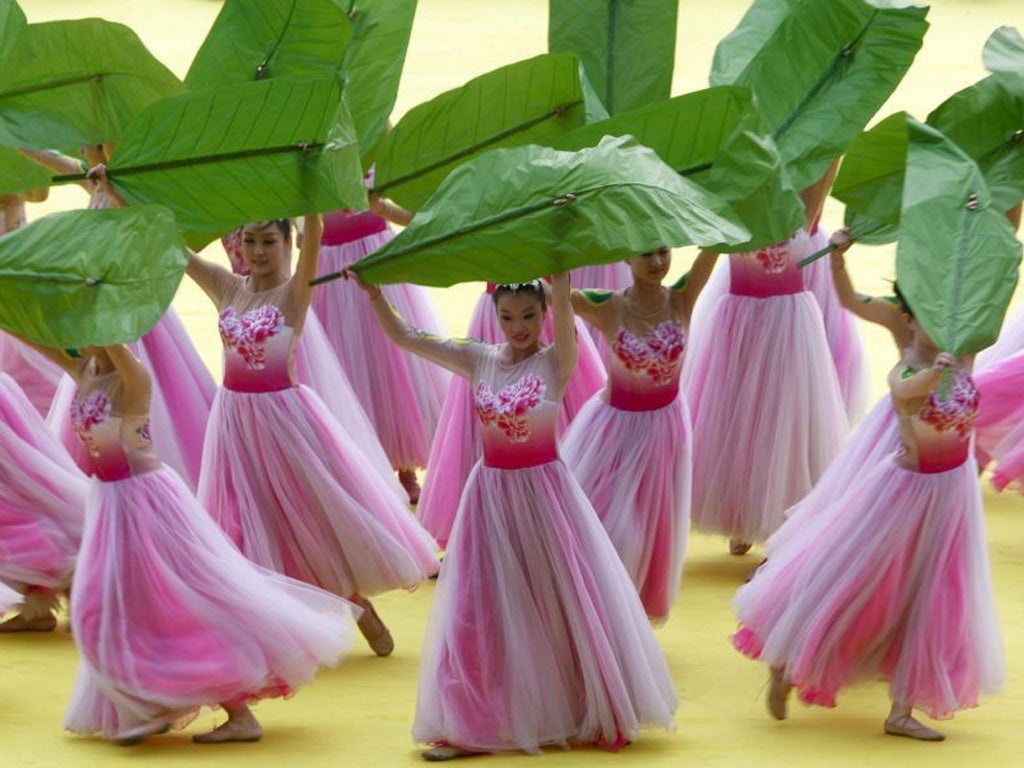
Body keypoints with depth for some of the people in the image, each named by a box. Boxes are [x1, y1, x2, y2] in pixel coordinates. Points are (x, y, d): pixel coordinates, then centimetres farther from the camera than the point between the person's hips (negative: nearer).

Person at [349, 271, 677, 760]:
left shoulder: (556, 363, -10)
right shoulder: (478, 361, 0)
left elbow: (562, 305, -29)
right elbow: (404, 338, -2)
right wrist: (374, 293, -14)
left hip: (543, 491, -3)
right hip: (492, 494, 3)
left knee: (562, 602, 6)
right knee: (482, 608, 4)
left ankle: (595, 714, 22)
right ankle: (474, 724, 12)